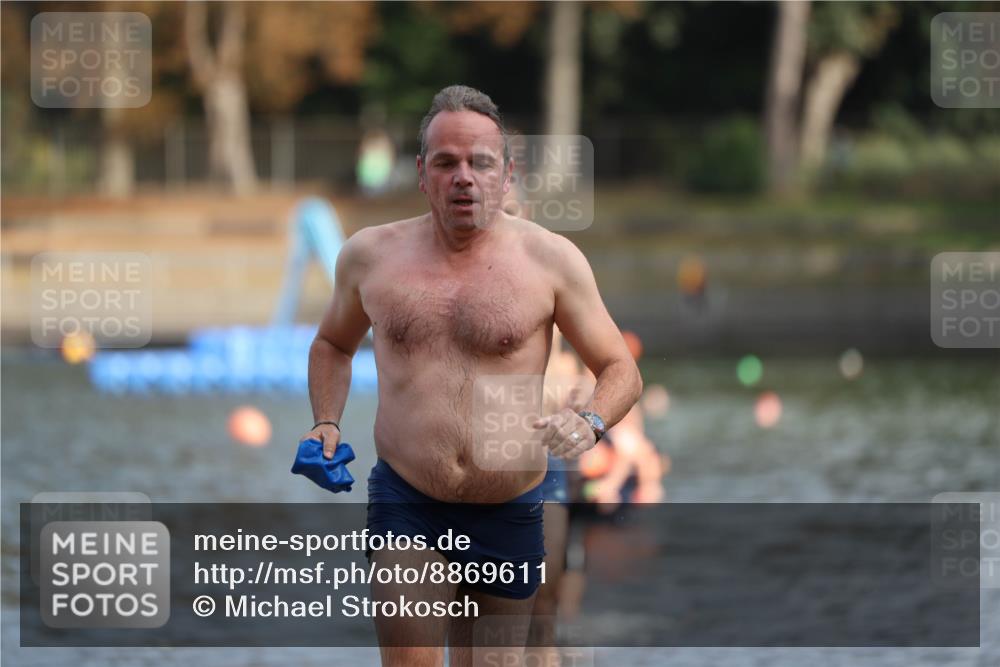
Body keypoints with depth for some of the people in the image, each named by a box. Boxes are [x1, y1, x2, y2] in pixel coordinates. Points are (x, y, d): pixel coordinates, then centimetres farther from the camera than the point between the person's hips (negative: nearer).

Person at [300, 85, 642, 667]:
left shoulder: (550, 259, -3)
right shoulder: (370, 255, 4)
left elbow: (622, 371, 1)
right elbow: (333, 344, 23)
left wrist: (589, 424, -21)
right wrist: (327, 424, 5)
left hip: (511, 511, 0)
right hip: (406, 509, 0)